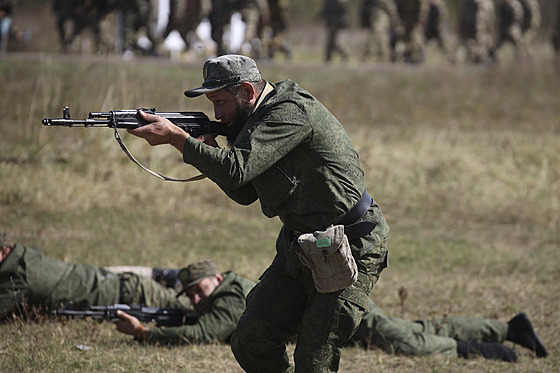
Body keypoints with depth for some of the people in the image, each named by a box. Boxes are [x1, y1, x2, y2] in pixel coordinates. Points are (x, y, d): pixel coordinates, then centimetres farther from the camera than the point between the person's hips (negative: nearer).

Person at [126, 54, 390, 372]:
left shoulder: (291, 112, -19)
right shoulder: (263, 116, 12)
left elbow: (236, 170, -28)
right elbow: (245, 193, 15)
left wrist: (176, 137, -24)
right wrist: (208, 148, -1)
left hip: (349, 251, -10)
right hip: (300, 248, 10)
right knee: (251, 342, 2)